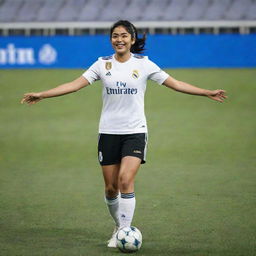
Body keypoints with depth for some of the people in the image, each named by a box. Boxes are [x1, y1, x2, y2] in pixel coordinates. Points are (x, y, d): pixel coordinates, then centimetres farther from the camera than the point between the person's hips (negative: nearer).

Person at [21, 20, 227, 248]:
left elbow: (175, 84, 2)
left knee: (126, 180, -18)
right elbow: (75, 85, 0)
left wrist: (207, 93, -4)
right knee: (111, 187, 3)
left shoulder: (144, 64, 1)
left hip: (135, 131, -2)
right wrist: (41, 95, -7)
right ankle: (119, 226, 25)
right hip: (108, 132, 2)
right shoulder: (103, 64, 4)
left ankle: (124, 231, -12)